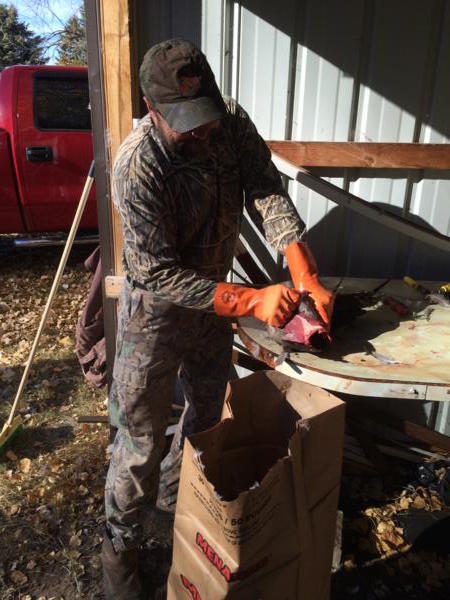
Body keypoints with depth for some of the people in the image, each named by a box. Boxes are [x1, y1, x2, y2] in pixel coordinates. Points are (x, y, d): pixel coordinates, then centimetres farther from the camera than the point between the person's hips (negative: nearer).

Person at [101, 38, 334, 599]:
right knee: (142, 442, 5)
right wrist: (253, 301, -37)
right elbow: (159, 274, -30)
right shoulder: (137, 166, -29)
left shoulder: (233, 121, -12)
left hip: (214, 293, 6)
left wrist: (307, 278, -30)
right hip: (157, 312, -6)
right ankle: (120, 545, 33)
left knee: (209, 411, 24)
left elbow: (268, 196, -15)